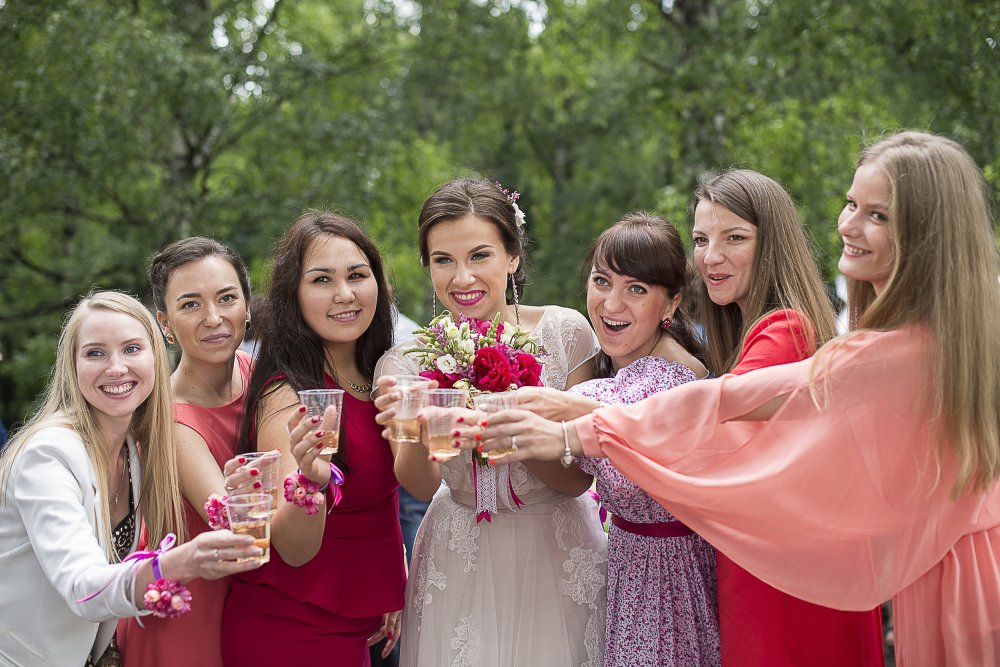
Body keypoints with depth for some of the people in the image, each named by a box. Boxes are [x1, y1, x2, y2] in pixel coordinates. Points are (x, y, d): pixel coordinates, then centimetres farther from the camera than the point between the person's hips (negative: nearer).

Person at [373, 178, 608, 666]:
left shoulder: (564, 331, -12)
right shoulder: (407, 363, -8)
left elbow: (578, 479, -12)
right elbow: (421, 486, -17)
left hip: (558, 551, -1)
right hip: (461, 563, 1)